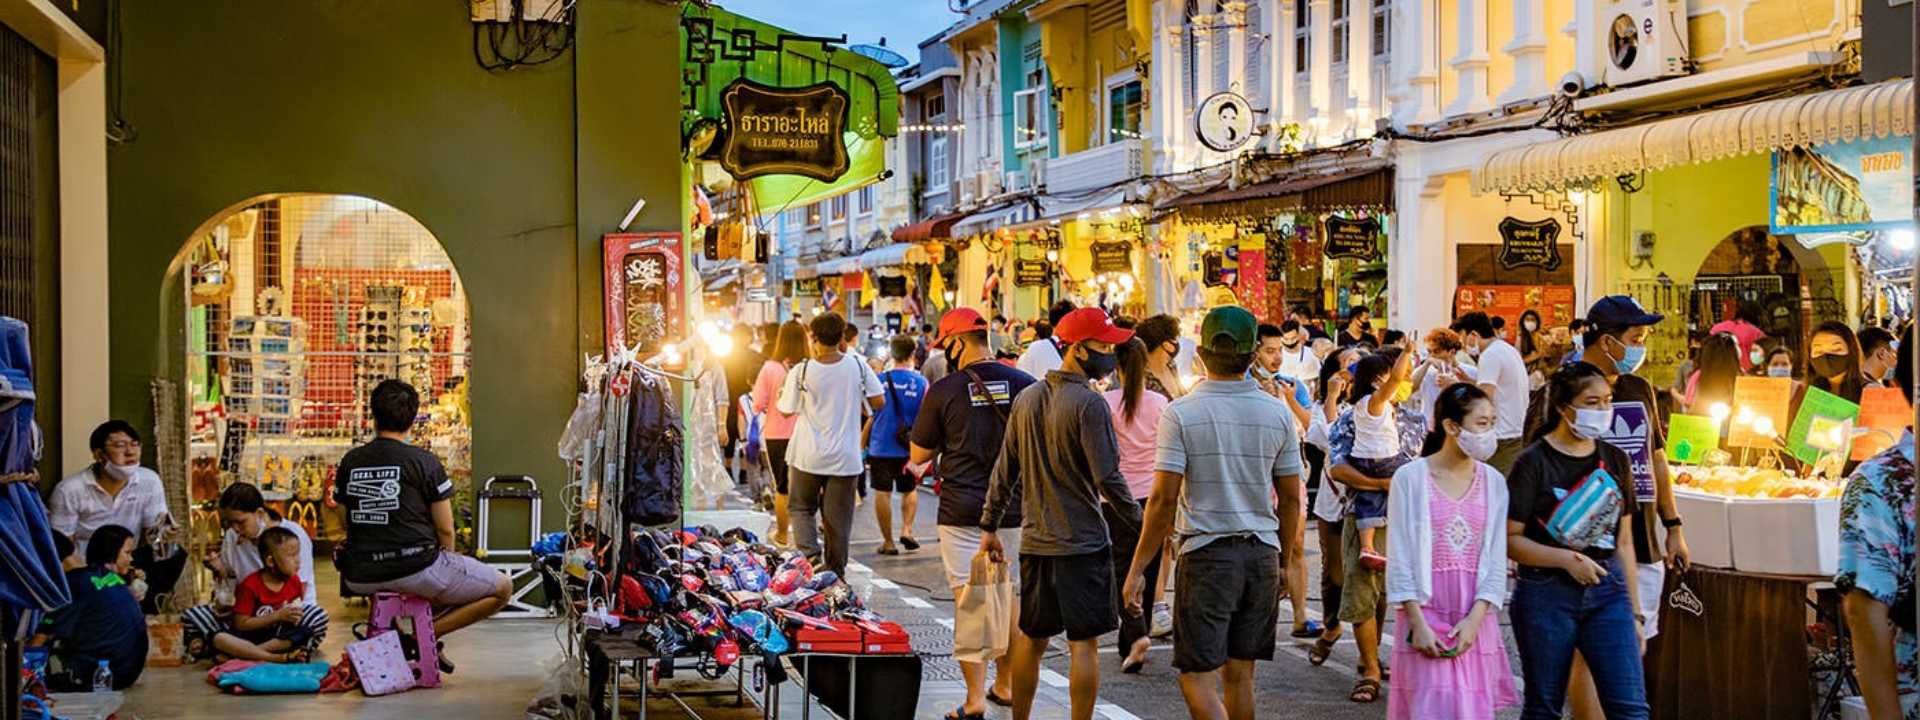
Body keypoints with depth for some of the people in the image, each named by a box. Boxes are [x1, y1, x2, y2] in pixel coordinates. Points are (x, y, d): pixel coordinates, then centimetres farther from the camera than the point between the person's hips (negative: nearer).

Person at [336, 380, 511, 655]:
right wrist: (450, 566, 15)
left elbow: (346, 522, 14)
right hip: (416, 568, -6)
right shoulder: (424, 461, -8)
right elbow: (445, 531, -5)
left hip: (359, 578, 6)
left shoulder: (350, 462, 6)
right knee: (502, 589, 8)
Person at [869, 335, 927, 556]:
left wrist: (862, 444, 12)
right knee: (910, 490, 20)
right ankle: (907, 529, 5)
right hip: (909, 447, 1)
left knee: (882, 493, 5)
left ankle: (888, 542, 8)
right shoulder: (921, 382, -5)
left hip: (881, 447, -1)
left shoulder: (879, 380, -6)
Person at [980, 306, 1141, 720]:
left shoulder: (1026, 398, 7)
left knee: (1031, 639, 15)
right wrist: (1142, 527, -8)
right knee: (1083, 643, 0)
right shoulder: (1089, 404, -14)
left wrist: (989, 524, 17)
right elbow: (1108, 479, -17)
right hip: (1083, 544, -6)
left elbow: (1005, 470, 11)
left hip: (1035, 542, 7)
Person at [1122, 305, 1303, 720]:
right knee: (1240, 674, 13)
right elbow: (1291, 497, 8)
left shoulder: (1181, 413, -9)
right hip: (1262, 553, 4)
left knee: (1198, 677, -2)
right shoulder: (1276, 413, 3)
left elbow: (1164, 500, -12)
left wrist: (1137, 570, -6)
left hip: (1206, 553, -4)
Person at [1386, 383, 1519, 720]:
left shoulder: (1493, 482, 5)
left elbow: (1497, 559, 3)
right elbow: (1400, 557, -5)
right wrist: (1417, 623, -11)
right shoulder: (1410, 477, -5)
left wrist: (1475, 619, -9)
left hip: (1475, 619, 3)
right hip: (1425, 616, -3)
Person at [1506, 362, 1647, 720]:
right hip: (1547, 593, -4)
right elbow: (1509, 539, -9)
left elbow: (1623, 542, 14)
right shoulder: (1534, 462, -6)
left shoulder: (1615, 459, 10)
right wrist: (1567, 559, -20)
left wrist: (1634, 612, 13)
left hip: (1608, 589, 4)